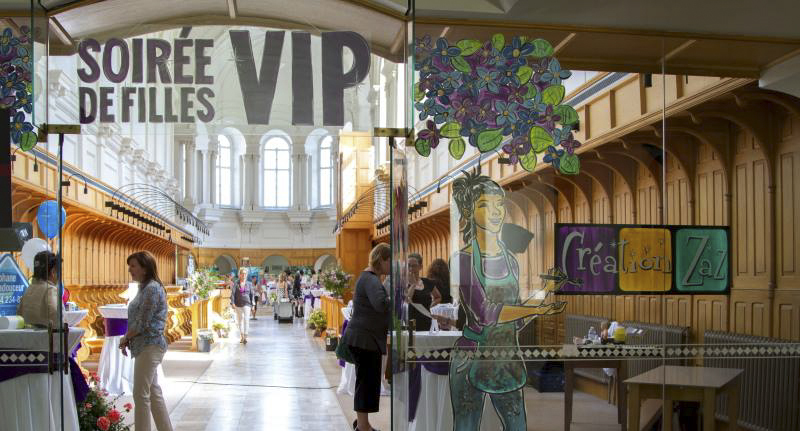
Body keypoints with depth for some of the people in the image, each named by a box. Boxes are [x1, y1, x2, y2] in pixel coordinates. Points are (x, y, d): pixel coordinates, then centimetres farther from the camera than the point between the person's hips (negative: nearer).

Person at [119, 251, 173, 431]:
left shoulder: (152, 288, -15)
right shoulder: (145, 287, 14)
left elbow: (143, 322, -18)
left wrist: (125, 338, -5)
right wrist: (128, 340, 7)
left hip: (149, 346, -10)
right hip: (145, 346, 10)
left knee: (141, 394, -5)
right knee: (153, 392, 14)